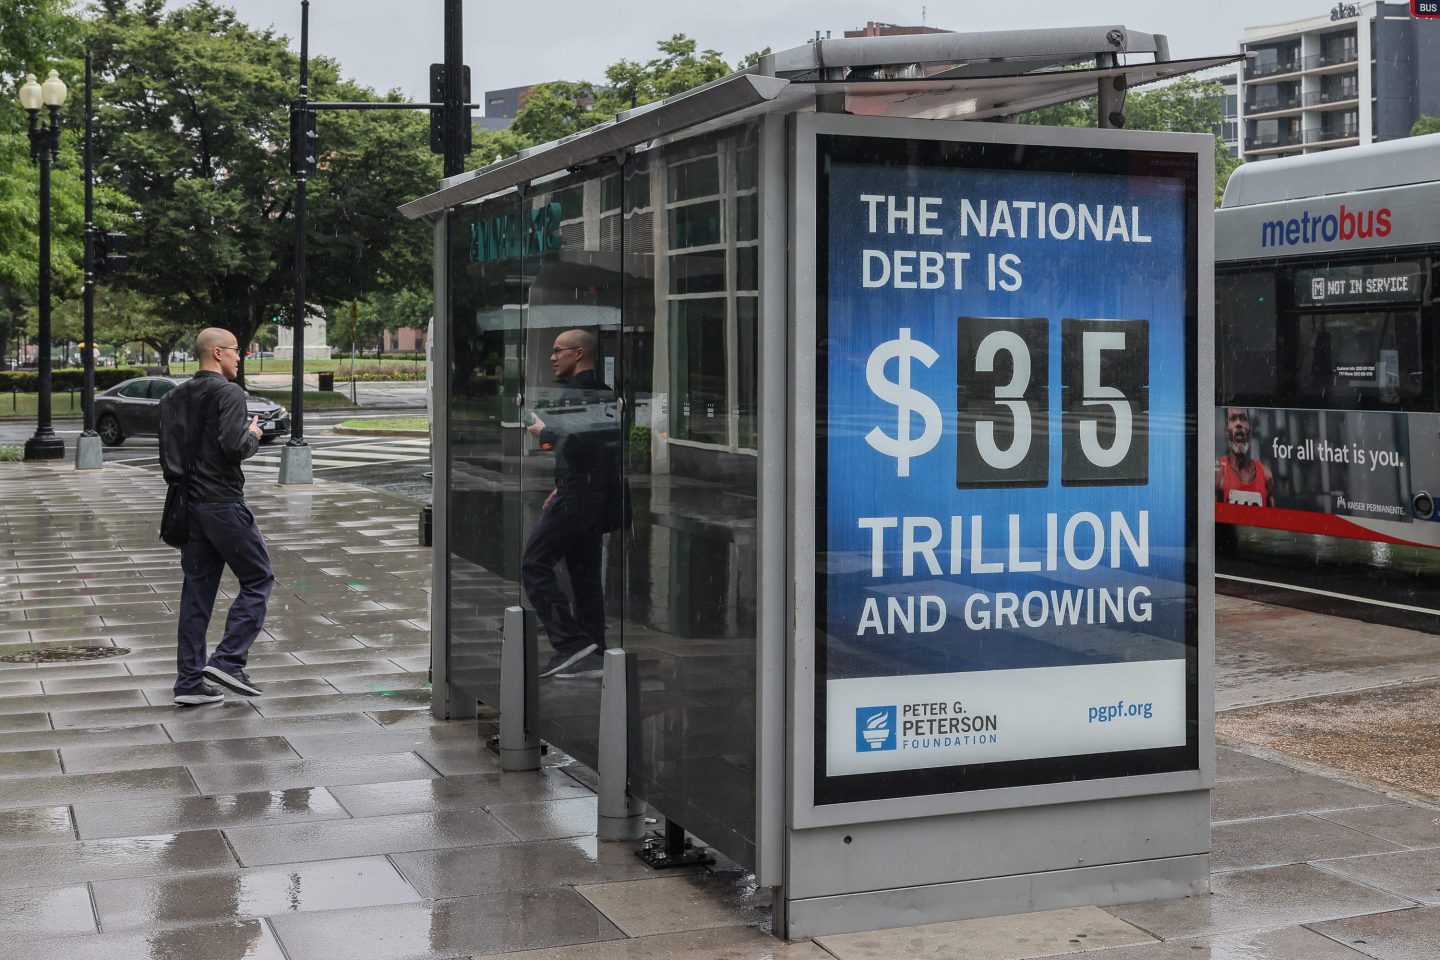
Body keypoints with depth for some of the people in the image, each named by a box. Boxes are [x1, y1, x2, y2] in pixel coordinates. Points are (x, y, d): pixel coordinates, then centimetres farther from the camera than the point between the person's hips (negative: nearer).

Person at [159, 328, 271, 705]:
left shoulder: (174, 397, 13)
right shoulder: (228, 392, -11)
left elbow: (167, 453, 13)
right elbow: (234, 446, -21)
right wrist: (254, 436, -3)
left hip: (188, 504, 8)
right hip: (223, 504, -8)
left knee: (197, 591, 9)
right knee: (257, 579, 5)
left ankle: (189, 681, 8)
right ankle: (228, 660, -5)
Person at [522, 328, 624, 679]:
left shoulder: (576, 393, -13)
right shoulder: (605, 393, 17)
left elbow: (577, 439, -28)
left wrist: (544, 431, -14)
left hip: (576, 495, -10)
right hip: (599, 498, 10)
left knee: (534, 565, -4)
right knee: (586, 575, 11)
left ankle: (571, 643, -10)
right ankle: (592, 656, 12)